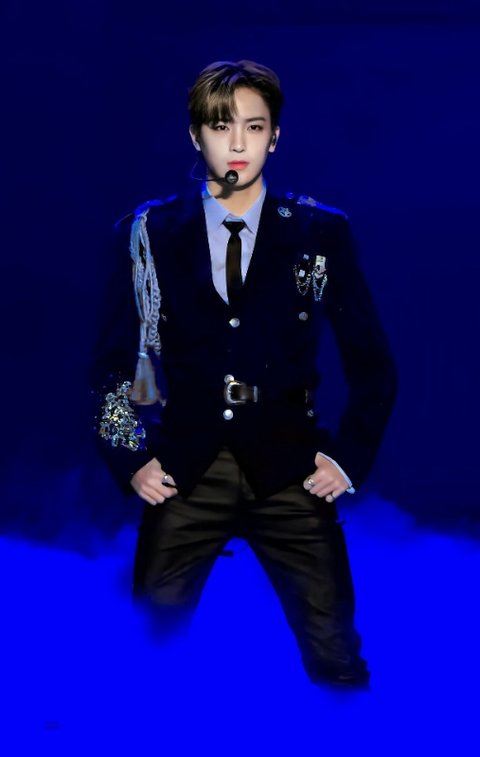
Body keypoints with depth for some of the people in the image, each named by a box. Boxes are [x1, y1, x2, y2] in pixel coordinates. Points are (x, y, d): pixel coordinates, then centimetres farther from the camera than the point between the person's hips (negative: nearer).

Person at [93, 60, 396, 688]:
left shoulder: (322, 233, 4)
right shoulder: (148, 235, 4)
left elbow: (371, 362, 9)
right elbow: (113, 360, 9)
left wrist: (351, 458, 1)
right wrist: (129, 460, 1)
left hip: (290, 473, 0)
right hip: (184, 473, 1)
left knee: (336, 658, -1)